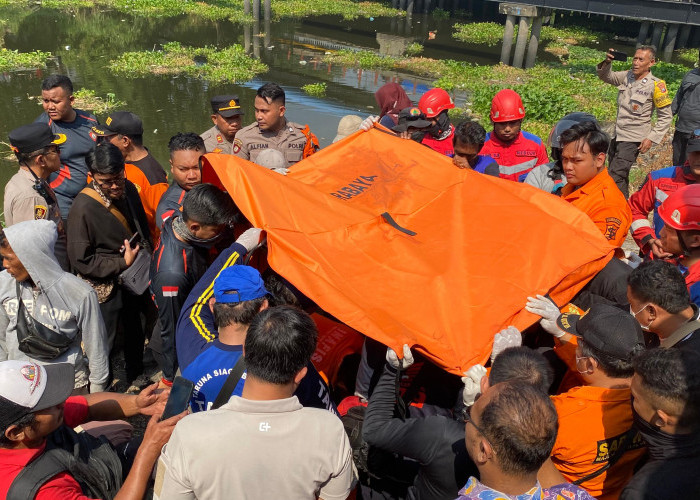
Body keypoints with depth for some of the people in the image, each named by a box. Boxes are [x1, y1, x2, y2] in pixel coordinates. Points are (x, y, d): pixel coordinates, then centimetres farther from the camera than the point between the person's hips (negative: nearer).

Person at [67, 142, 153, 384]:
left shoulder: (128, 190, -5)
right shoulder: (83, 208, -24)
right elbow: (81, 261, -20)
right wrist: (122, 263, -23)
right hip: (105, 288, -6)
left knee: (135, 333, 25)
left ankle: (135, 378, 49)